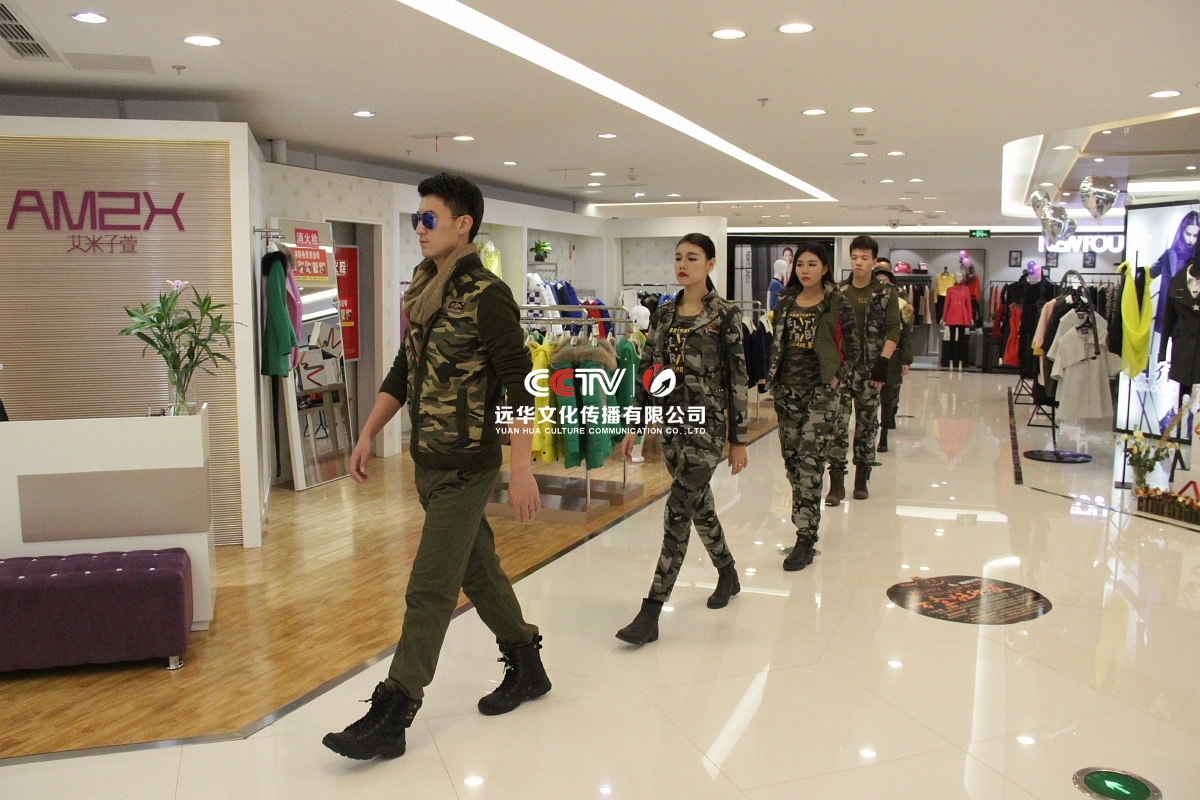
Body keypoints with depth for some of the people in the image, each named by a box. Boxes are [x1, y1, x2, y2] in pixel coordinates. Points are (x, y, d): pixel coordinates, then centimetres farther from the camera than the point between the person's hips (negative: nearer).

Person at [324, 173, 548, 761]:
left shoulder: (487, 295, -14)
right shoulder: (421, 292, 10)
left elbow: (520, 385, -17)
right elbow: (404, 372, 18)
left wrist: (522, 469, -21)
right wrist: (368, 435, 14)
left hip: (466, 466, -8)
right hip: (427, 461, 8)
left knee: (429, 590, -3)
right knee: (478, 570, 18)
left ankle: (391, 716, 6)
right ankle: (526, 666, 34)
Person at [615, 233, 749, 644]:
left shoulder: (725, 315, -6)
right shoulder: (663, 314, 9)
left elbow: (737, 379, -7)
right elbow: (646, 372, 11)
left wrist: (739, 439, -7)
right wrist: (634, 426, 7)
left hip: (707, 424, -6)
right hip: (671, 421, 6)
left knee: (679, 511, -10)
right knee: (699, 505, 17)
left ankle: (651, 612, -7)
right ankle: (728, 573, 41)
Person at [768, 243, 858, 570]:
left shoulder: (837, 305, -3)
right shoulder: (785, 302, 9)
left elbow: (852, 349, 0)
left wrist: (837, 378, -8)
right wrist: (773, 378, 7)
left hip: (821, 393, -5)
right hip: (786, 392, 5)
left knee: (810, 463, -9)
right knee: (791, 460, 9)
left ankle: (805, 540, -7)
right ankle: (807, 521, 26)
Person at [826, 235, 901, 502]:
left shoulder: (885, 293, 1)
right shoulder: (838, 292, 5)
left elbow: (893, 330, -2)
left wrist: (883, 361, -13)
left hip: (869, 370, 0)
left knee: (867, 425, 8)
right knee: (837, 424, -6)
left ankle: (861, 480, 21)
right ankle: (836, 483, -1)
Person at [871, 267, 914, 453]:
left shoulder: (901, 305, 2)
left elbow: (907, 334, 3)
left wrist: (906, 360, -2)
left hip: (891, 356, -1)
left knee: (887, 397, 1)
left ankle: (883, 436, 6)